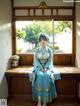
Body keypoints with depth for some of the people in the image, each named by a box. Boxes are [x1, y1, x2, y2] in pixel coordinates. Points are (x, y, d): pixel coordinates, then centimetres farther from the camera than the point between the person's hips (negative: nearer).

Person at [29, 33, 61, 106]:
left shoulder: (49, 50, 5)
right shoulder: (37, 50, 5)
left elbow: (50, 61, -1)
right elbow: (36, 60, -1)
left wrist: (45, 68, -18)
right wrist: (41, 67, -17)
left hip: (47, 67, 0)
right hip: (39, 66, 0)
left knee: (47, 76, -34)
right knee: (39, 76, -34)